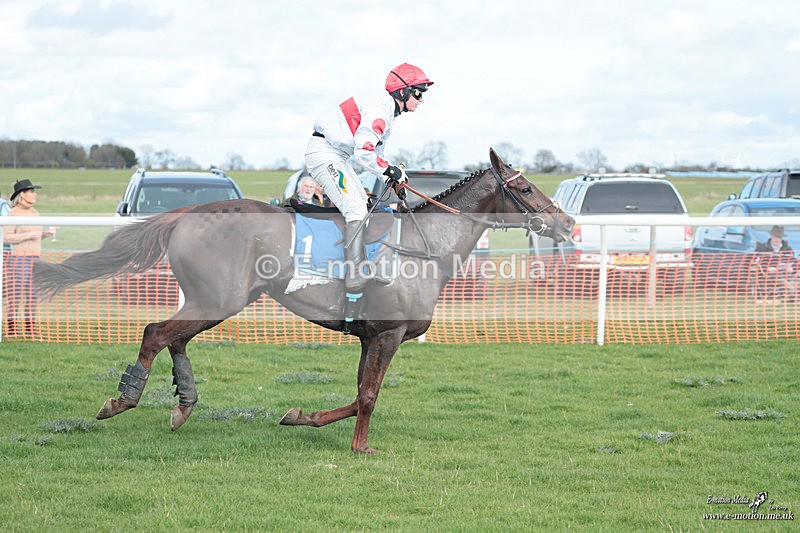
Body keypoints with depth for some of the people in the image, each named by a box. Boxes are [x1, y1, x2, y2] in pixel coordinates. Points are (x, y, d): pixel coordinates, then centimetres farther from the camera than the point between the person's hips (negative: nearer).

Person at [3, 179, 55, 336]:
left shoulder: (34, 212, 15)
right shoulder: (13, 213, -8)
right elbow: (6, 237, -15)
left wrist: (46, 234, 7)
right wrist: (29, 235, -17)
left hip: (35, 258, 7)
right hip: (19, 258, -7)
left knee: (33, 294, 8)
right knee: (15, 294, -7)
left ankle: (30, 326, 15)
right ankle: (11, 326, -1)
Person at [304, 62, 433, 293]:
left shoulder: (387, 112, 14)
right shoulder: (379, 110, -20)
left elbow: (374, 151, 22)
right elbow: (364, 152, -28)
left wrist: (395, 179, 13)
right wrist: (391, 171, -15)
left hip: (337, 156, 11)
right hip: (324, 154, -11)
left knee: (362, 204, 16)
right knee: (356, 209, -19)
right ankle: (354, 276, -26)